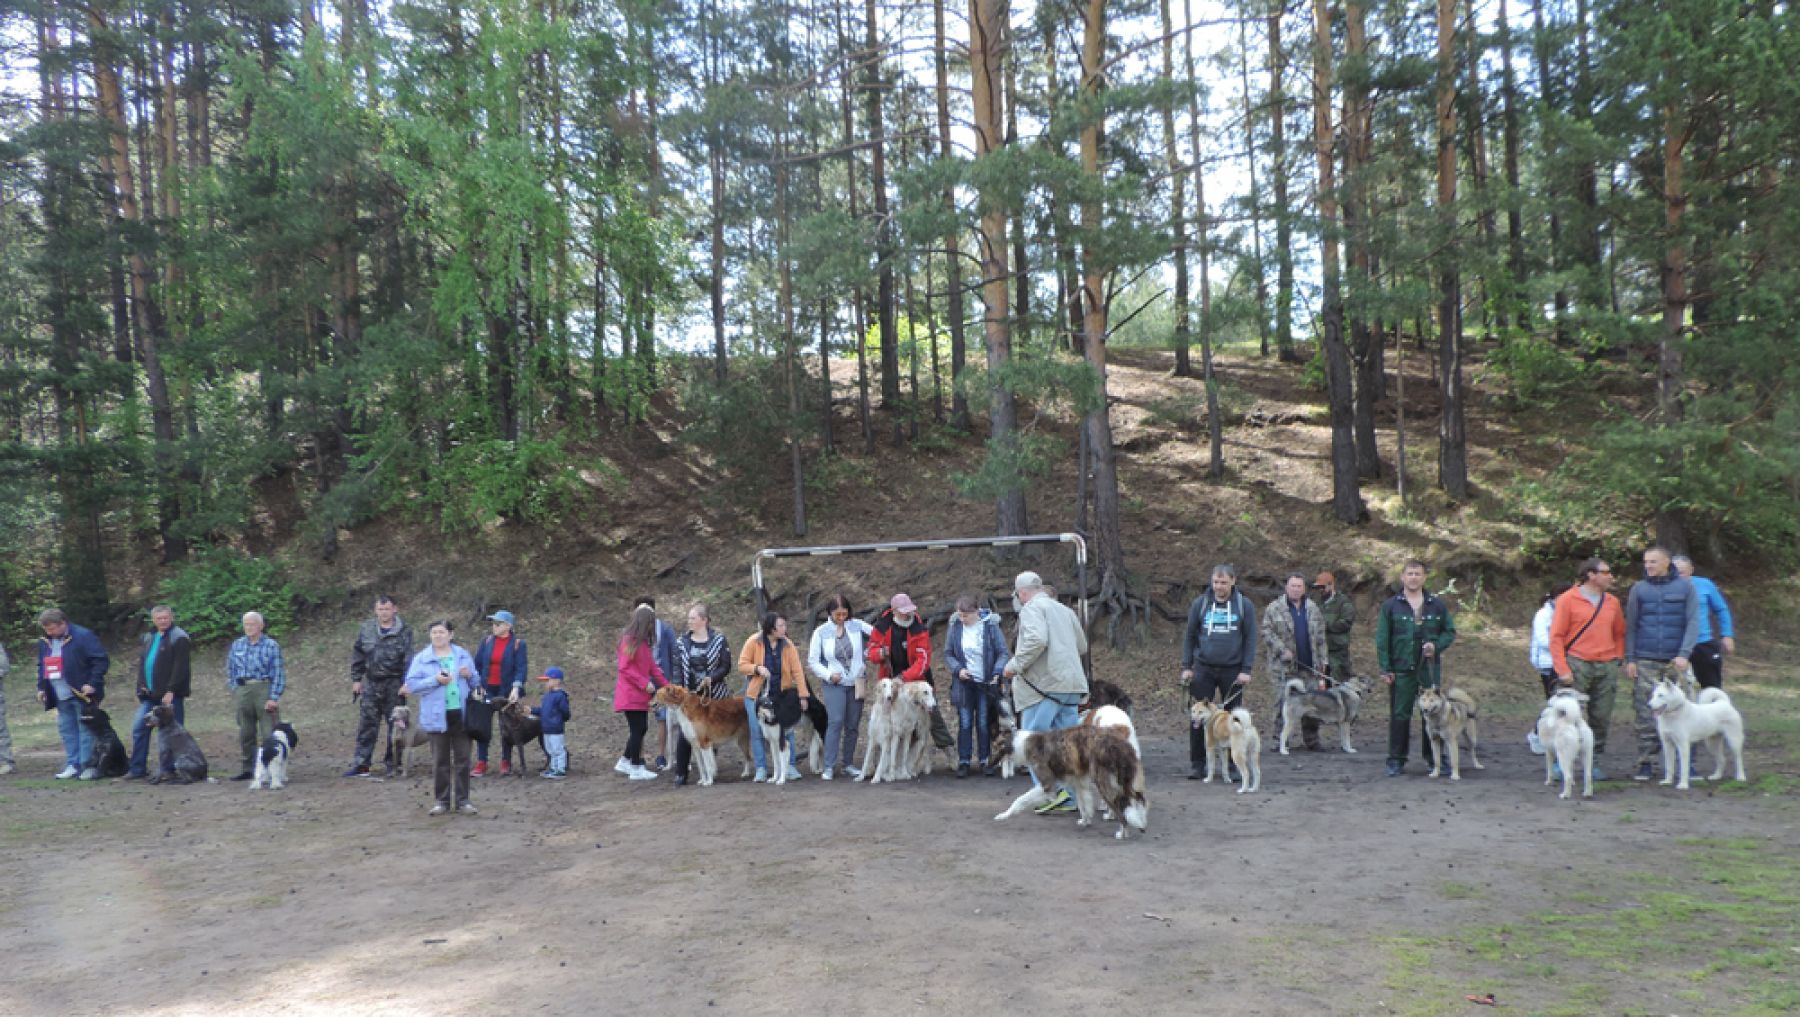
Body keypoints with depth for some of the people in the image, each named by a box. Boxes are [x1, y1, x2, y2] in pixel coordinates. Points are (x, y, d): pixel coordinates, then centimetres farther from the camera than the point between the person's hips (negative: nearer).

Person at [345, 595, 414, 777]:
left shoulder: (404, 631, -4)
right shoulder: (366, 628, 6)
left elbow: (409, 658, -9)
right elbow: (357, 655, 11)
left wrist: (406, 682, -15)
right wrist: (356, 679, 8)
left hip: (395, 685, -3)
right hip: (371, 683, 3)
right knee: (367, 724, 3)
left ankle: (392, 764, 13)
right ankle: (360, 764, 6)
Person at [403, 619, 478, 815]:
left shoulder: (463, 655, 8)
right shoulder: (421, 658, 1)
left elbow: (476, 683, 14)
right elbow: (411, 684, -7)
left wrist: (469, 675, -8)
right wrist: (435, 680, -17)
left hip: (461, 714, 1)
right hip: (437, 716, -1)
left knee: (462, 759, 4)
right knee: (440, 760, 6)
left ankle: (462, 799, 11)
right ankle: (441, 800, 14)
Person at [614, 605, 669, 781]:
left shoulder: (644, 641, 14)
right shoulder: (629, 639, -13)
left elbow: (652, 666, 15)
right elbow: (624, 667, -16)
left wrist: (666, 684, 9)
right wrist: (644, 683, -18)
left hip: (641, 694, 9)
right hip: (630, 694, -9)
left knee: (641, 729, 11)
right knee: (638, 729, -5)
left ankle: (625, 762, 24)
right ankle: (636, 769, 3)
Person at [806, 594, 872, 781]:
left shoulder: (857, 625, -1)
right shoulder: (821, 632, -2)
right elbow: (812, 661, 2)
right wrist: (828, 674, -11)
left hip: (855, 684, 2)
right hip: (833, 684, -2)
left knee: (852, 725, 7)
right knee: (836, 721, -15)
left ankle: (849, 763, 20)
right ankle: (829, 766, -10)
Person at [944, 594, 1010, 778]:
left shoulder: (990, 625, -8)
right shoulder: (955, 626, -3)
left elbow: (1002, 653, -4)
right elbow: (948, 653, 5)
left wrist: (997, 673, -17)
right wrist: (958, 669, -12)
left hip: (986, 683, -1)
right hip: (964, 682, 1)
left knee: (984, 724, 5)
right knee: (964, 724, 3)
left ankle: (985, 760, 15)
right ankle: (964, 761, 11)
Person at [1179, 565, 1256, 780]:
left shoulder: (1244, 605, 1)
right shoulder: (1200, 603, 3)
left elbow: (1250, 639, 1)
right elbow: (1189, 636, 7)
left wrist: (1246, 670, -6)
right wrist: (1186, 667, 2)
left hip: (1232, 669, -1)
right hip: (1203, 668, 1)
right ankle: (1197, 764, 9)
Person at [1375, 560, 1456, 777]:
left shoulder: (1437, 605, 7)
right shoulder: (1391, 605, 1)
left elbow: (1450, 631, 14)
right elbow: (1382, 638, 0)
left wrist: (1436, 645, -6)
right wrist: (1385, 668, -6)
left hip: (1430, 668, 2)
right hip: (1401, 670, -2)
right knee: (1399, 714, 1)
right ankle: (1396, 760, 7)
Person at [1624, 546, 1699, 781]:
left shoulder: (1685, 587, 6)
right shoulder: (1638, 589, 9)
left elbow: (1693, 622, 1)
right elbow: (1631, 626, 9)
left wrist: (1684, 654, -10)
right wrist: (1629, 659, 2)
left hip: (1675, 661, -1)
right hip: (1645, 661, 1)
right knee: (1644, 713, -3)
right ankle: (1646, 763, 2)